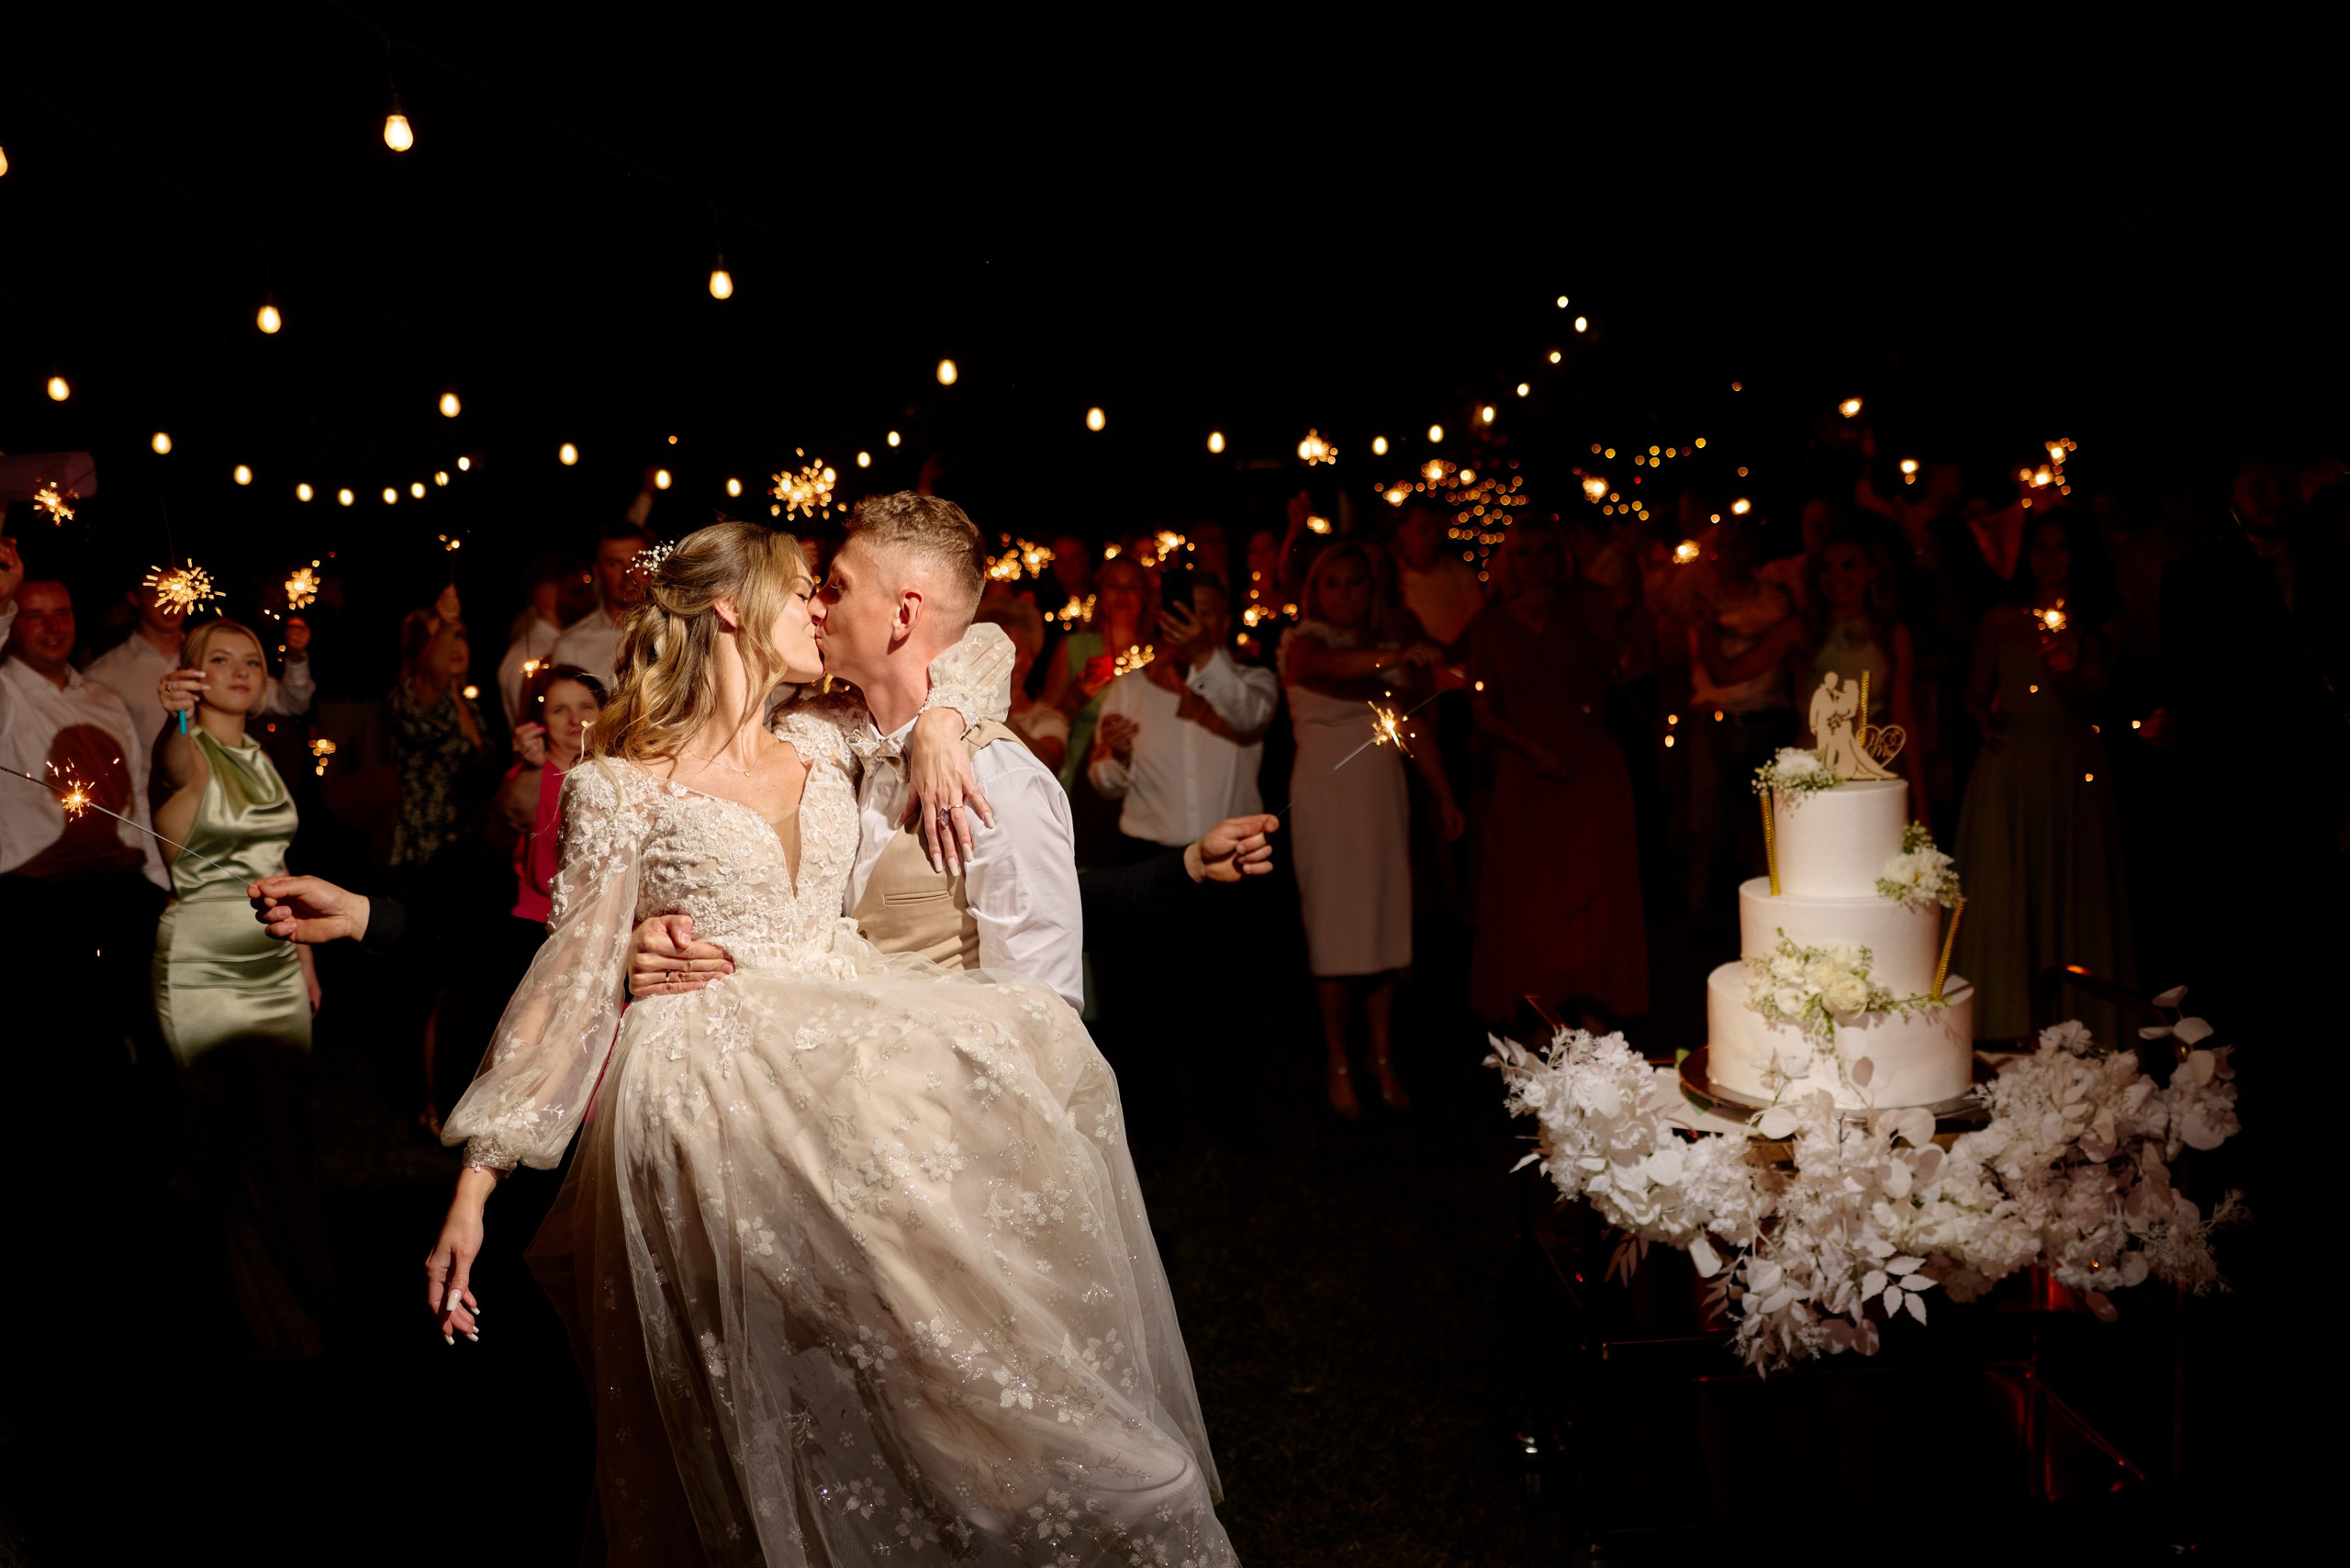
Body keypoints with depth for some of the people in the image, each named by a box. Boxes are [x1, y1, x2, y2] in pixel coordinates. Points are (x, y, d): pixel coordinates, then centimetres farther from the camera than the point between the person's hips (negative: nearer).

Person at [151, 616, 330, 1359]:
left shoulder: (260, 759, 12)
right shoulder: (189, 753, -10)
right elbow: (168, 759, -37)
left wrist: (304, 956, 16)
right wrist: (173, 716, -59)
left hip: (276, 968, 7)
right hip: (203, 971, -7)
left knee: (287, 1134, 13)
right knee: (235, 1140, 0)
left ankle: (303, 1291, 27)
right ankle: (265, 1317, 12)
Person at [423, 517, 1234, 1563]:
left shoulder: (827, 744, 14)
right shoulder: (622, 786, 0)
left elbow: (981, 644, 24)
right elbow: (568, 979, -2)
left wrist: (935, 726, 2)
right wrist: (475, 1182, -7)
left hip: (845, 1040, 5)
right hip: (709, 1082, -5)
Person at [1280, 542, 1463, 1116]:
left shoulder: (1391, 647, 11)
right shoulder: (1304, 640, -4)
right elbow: (1331, 665, -28)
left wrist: (1445, 797, 8)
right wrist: (1400, 658, -45)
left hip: (1383, 797, 4)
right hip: (1326, 797, -4)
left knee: (1385, 926, 5)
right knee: (1335, 930, -2)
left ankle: (1384, 1061, 14)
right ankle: (1338, 1066, 8)